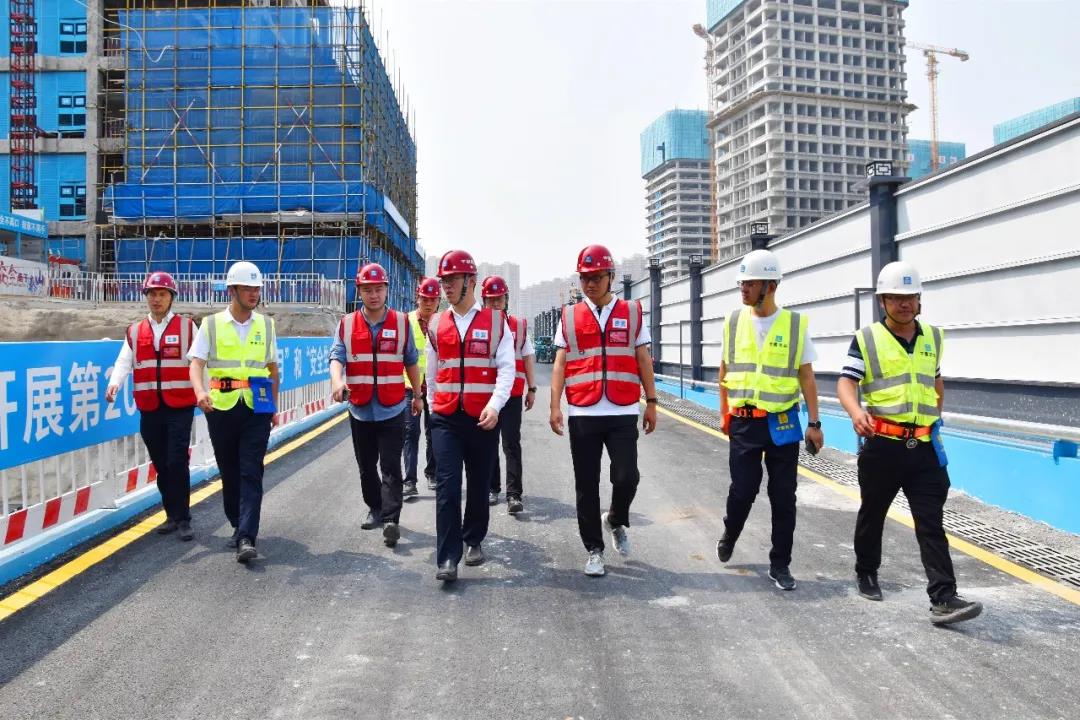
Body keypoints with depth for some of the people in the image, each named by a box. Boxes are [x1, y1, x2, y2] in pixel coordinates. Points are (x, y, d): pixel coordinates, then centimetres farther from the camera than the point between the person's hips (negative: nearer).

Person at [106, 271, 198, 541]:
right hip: (149, 409, 4)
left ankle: (183, 519, 1)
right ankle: (172, 515, 23)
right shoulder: (135, 331, 11)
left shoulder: (186, 326, 3)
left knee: (177, 462, -9)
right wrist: (114, 384, -19)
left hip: (180, 407, -4)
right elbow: (124, 362, 1)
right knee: (160, 465, 10)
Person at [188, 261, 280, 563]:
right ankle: (239, 527, 28)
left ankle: (246, 538, -11)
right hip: (222, 407, 0)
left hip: (256, 408, 0)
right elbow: (196, 363, -5)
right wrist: (200, 390, -25)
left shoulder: (266, 324, 9)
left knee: (251, 473, -8)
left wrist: (274, 406, 12)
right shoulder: (211, 324, 3)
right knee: (229, 472, 10)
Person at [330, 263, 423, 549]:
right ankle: (375, 509, 31)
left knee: (391, 467, -7)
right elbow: (337, 356, -9)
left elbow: (411, 362, 9)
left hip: (392, 410, -2)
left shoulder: (401, 322, 1)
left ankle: (391, 519, -10)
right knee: (366, 467, 14)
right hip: (360, 410, 3)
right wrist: (337, 380, -30)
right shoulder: (347, 325, 2)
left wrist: (417, 395, 14)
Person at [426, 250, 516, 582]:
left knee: (479, 485, 11)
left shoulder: (495, 321, -1)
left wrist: (495, 405, -20)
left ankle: (473, 540, 32)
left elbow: (506, 368, -7)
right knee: (447, 486, -6)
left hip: (483, 418, -1)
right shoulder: (436, 324, 7)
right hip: (445, 419, 1)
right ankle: (447, 558, -3)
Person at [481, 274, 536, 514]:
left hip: (513, 394, -1)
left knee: (512, 444, -4)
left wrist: (531, 389, 4)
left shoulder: (519, 326, 4)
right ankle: (492, 488, 24)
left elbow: (527, 358, 7)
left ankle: (514, 495, -5)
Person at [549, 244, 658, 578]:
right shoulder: (569, 317, 6)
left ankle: (616, 520, 25)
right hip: (582, 414, 1)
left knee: (627, 476, -7)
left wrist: (651, 403, 6)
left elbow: (643, 360, 8)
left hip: (623, 413, 0)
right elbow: (560, 364, 4)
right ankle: (594, 549, 21)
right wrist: (555, 406, -4)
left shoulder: (632, 313, 6)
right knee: (587, 486, 6)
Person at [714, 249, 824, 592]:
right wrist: (724, 413, 9)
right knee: (742, 489, 3)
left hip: (783, 425, -1)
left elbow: (806, 376, 1)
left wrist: (814, 423, -2)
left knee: (783, 497, 5)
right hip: (744, 424, 1)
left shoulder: (795, 324, -3)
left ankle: (780, 564, 19)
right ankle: (729, 535, 34)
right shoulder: (733, 321, 2)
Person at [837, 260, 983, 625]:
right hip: (881, 445, -3)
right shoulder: (867, 338, -5)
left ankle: (943, 599, -4)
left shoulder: (933, 337, 11)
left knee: (931, 522, -3)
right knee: (872, 514, 14)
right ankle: (866, 573, 34)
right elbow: (845, 382, -13)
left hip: (923, 446, 3)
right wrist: (856, 411, -32)